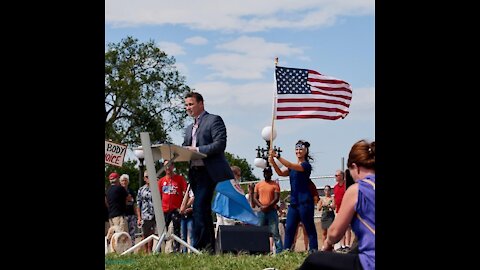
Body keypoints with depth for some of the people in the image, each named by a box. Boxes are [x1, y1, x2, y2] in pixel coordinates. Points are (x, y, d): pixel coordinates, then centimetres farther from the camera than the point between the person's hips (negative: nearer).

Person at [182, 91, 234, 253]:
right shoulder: (189, 129, 24)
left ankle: (198, 246, -17)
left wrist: (197, 150, -19)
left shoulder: (214, 120, -1)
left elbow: (220, 144, -13)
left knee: (199, 208, -18)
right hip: (194, 172, 8)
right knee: (204, 210, 11)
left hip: (209, 172, -8)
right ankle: (210, 246, 16)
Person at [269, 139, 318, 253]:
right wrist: (273, 162, -10)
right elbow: (281, 173, 5)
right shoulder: (292, 168, 18)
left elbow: (291, 166, -19)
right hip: (293, 202, 7)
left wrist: (277, 156, -22)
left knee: (309, 228, -4)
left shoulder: (306, 165, -5)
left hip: (305, 202, -7)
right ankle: (286, 250, 6)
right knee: (289, 228, 4)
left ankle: (313, 250, -3)